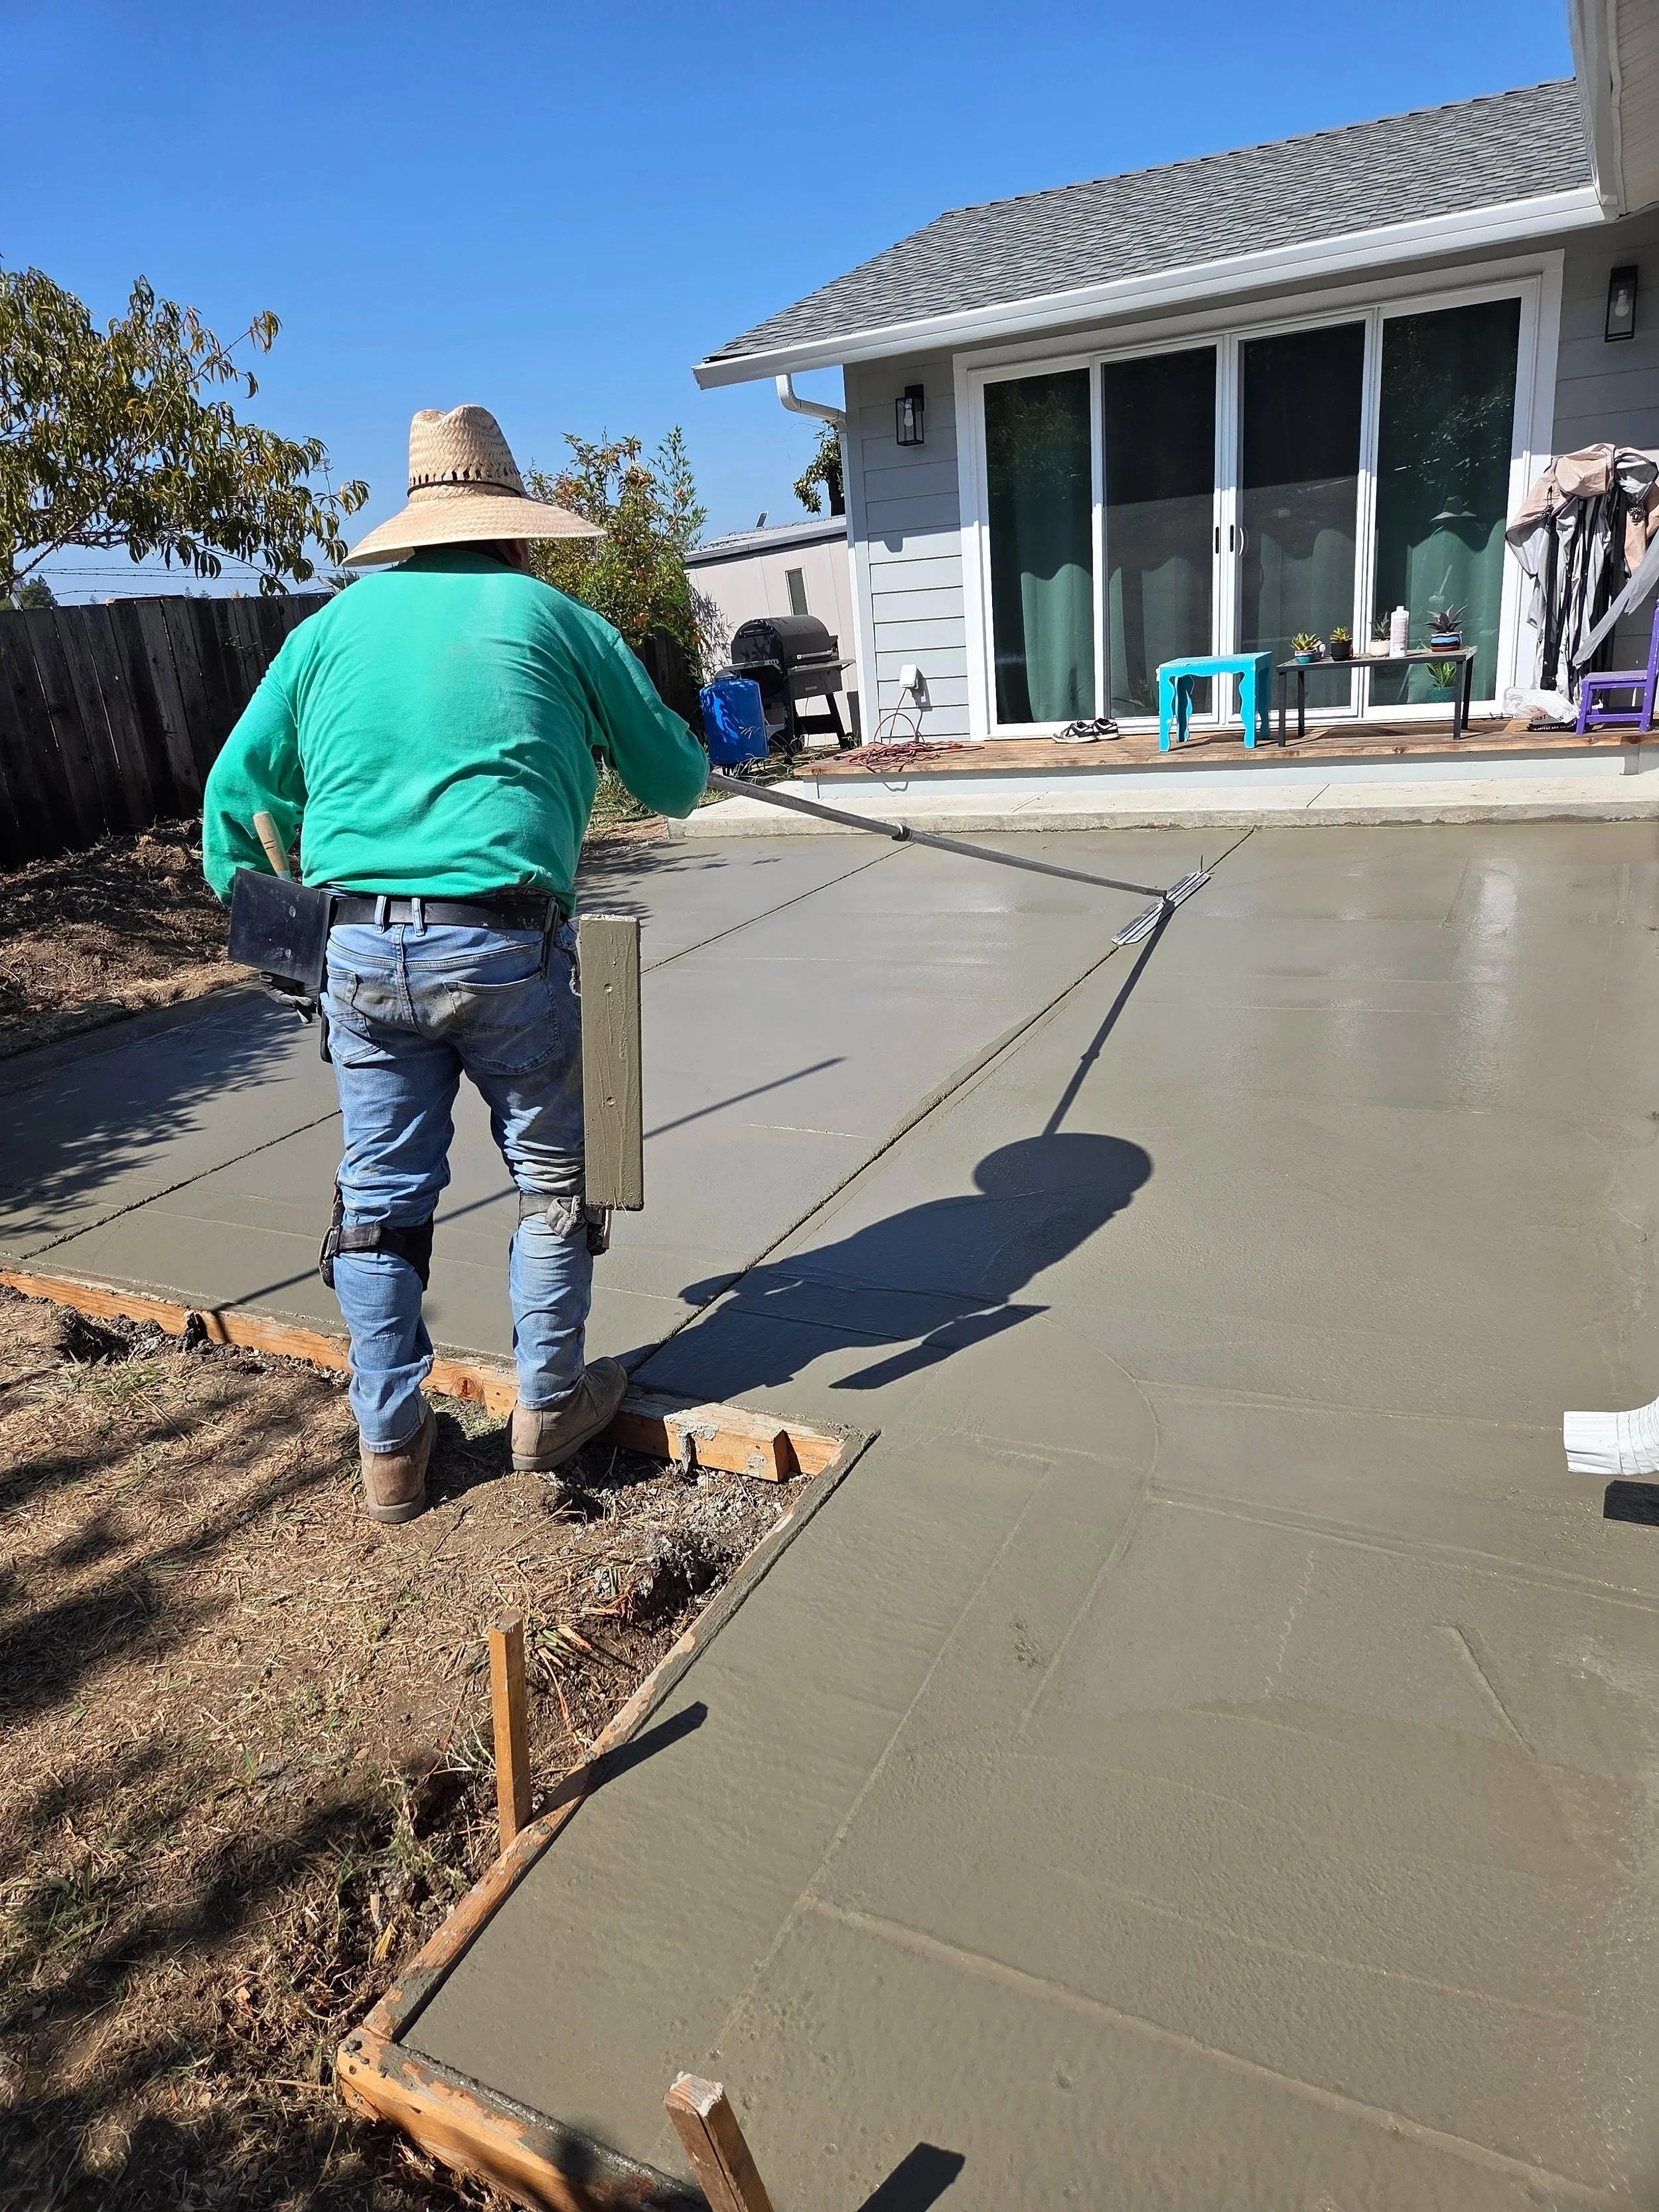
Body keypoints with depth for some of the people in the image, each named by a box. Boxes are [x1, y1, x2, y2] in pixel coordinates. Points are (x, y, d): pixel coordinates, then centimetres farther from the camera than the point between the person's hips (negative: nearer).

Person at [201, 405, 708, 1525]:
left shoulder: (332, 626, 14)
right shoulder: (554, 619, 4)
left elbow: (236, 793, 14)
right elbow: (677, 782, 9)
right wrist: (696, 751, 31)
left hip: (359, 951, 4)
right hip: (505, 947, -3)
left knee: (382, 1198, 13)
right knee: (556, 1177, 15)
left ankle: (393, 1451, 23)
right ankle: (549, 1404, 27)